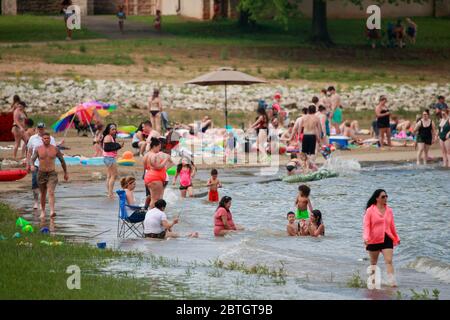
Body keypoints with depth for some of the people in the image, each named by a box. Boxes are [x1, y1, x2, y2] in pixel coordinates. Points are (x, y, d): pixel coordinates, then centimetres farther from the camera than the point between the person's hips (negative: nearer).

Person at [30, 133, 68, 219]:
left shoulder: (55, 149, -1)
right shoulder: (38, 149, -1)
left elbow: (62, 160, 9)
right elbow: (32, 159, -8)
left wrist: (66, 173, 14)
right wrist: (32, 165, -32)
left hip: (52, 174, -2)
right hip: (41, 174, 2)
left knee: (51, 192, -20)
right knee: (43, 193, 15)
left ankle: (52, 212, -33)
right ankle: (43, 211, 34)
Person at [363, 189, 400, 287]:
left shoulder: (389, 210, 7)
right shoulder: (370, 210, -6)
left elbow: (392, 225, 17)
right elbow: (366, 225, -11)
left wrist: (396, 238, 24)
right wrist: (366, 238, -26)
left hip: (387, 239, 2)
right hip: (374, 240, -2)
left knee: (389, 261, -12)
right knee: (373, 263, 13)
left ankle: (392, 281, -20)